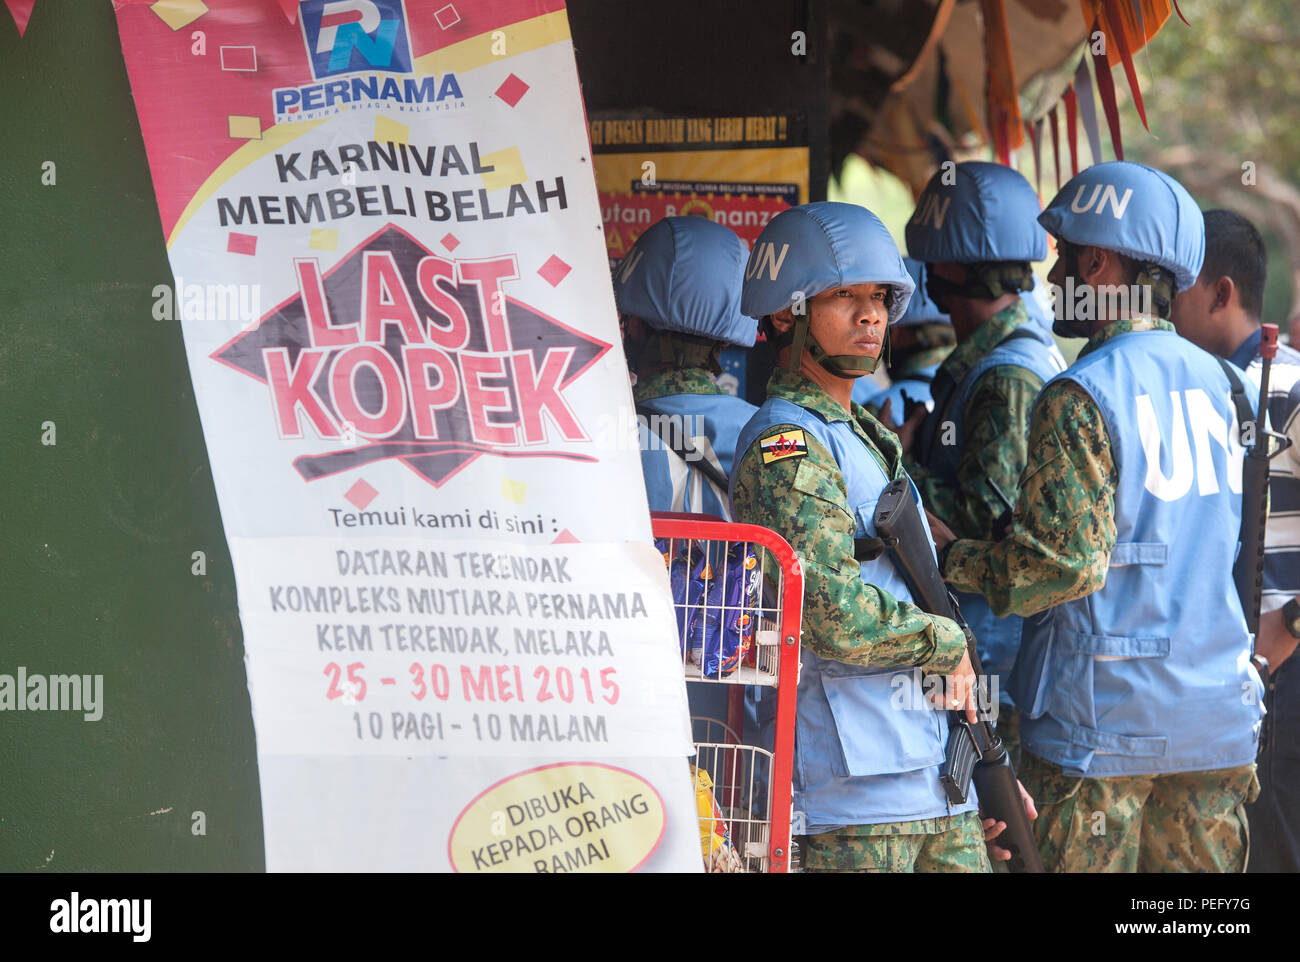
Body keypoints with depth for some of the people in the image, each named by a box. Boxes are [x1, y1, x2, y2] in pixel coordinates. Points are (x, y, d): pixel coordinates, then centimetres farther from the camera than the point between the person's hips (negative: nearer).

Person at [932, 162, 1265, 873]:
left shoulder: (1080, 397, -14)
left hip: (1104, 723, -7)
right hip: (1216, 717, 7)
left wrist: (951, 558, -5)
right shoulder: (1211, 378, 10)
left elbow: (1062, 566, -18)